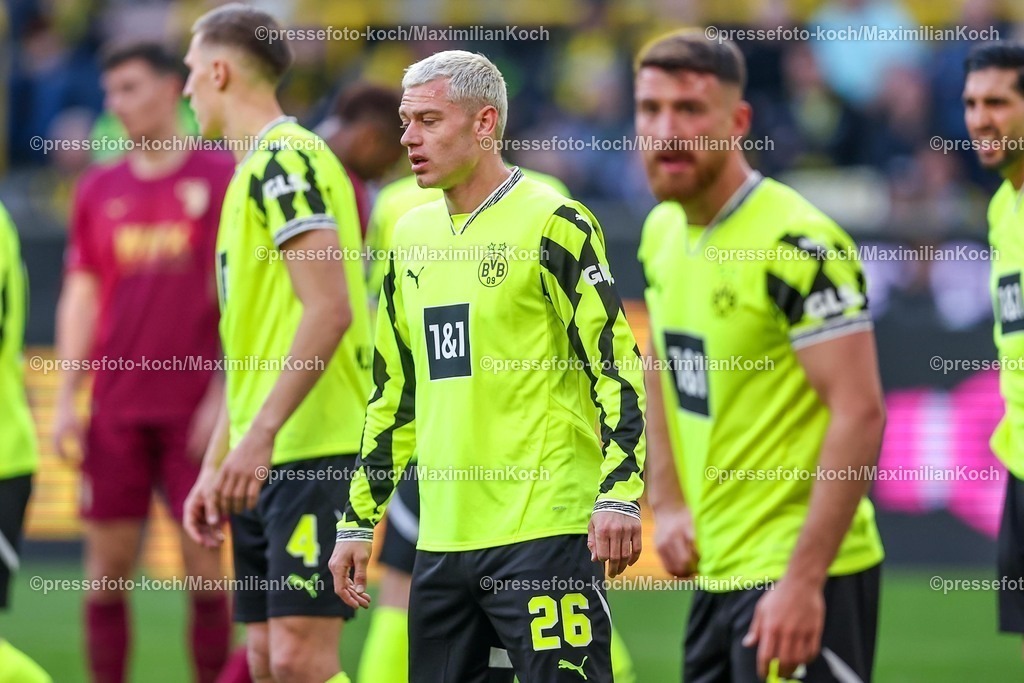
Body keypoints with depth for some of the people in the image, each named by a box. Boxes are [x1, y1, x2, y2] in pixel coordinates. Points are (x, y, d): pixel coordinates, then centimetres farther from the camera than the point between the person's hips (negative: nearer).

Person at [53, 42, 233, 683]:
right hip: (117, 408, 3)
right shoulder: (99, 190, 11)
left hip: (195, 408, -3)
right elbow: (81, 298, 13)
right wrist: (67, 400, 6)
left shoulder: (219, 175, 0)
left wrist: (223, 395, -9)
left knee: (205, 561, -2)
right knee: (108, 565, 1)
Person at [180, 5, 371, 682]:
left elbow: (329, 310, -20)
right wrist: (214, 466, 23)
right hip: (266, 462, 10)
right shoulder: (256, 169, 19)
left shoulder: (287, 158, -10)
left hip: (315, 453, -10)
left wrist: (259, 436, -23)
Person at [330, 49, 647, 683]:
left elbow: (616, 362, -9)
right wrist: (358, 520, 19)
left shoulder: (552, 223, -5)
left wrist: (619, 493, -19)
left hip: (544, 533, -7)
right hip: (443, 536, 7)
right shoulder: (413, 236, 15)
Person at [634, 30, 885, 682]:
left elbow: (860, 413, -20)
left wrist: (803, 580, -23)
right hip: (717, 571, 8)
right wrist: (668, 504, 12)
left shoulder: (798, 243, -17)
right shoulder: (664, 234, 8)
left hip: (796, 577, -8)